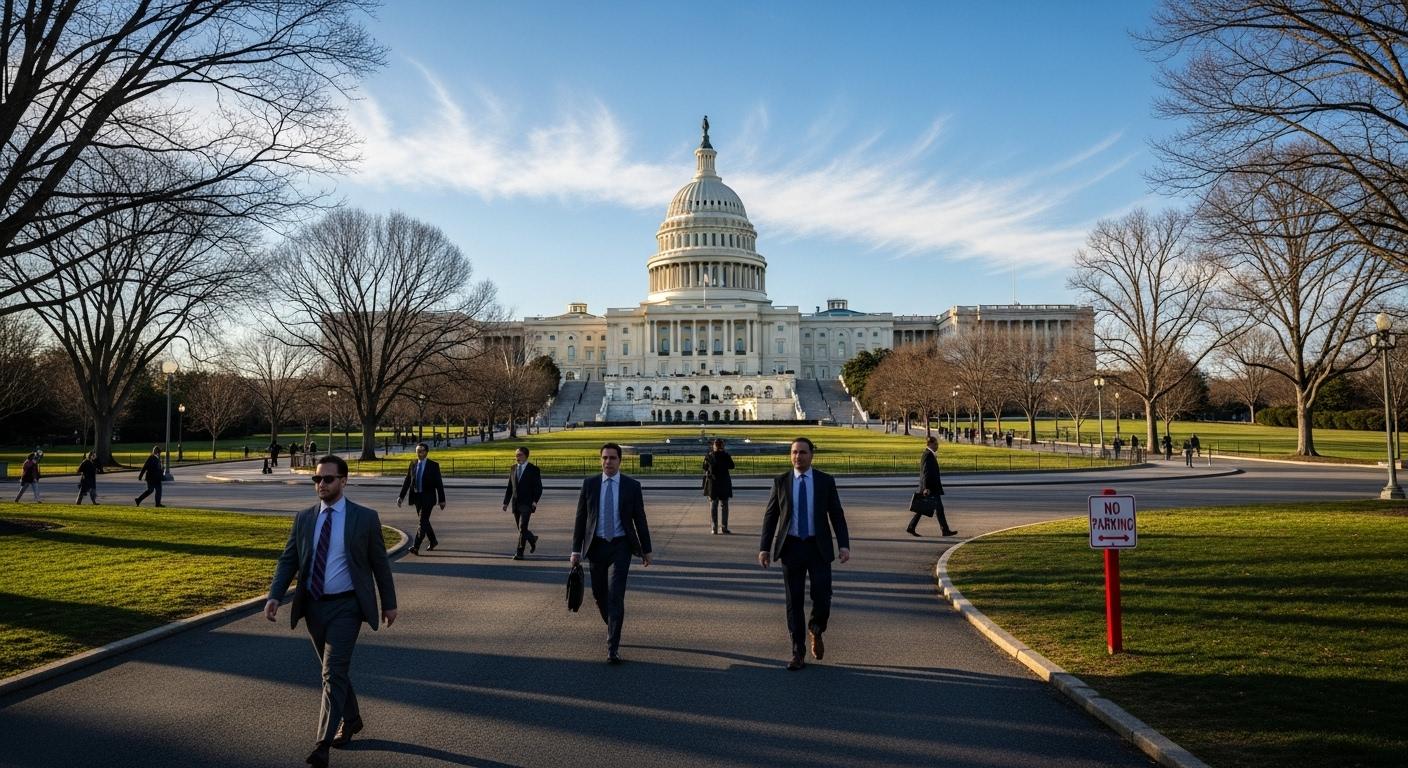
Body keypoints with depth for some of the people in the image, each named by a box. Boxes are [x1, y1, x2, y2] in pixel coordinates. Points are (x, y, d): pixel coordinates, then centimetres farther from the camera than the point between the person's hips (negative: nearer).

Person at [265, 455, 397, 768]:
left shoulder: (365, 518, -7)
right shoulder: (303, 518, 4)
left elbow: (380, 563, 0)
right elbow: (288, 561, 4)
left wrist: (389, 603, 4)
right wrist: (274, 596, -12)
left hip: (345, 607, -5)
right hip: (313, 606, 5)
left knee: (334, 672, -11)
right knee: (333, 670, 18)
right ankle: (351, 719, 38)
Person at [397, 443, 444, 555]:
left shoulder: (433, 465, -7)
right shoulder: (413, 464, 5)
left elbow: (439, 483, -6)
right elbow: (407, 481, 7)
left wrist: (442, 500, -6)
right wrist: (401, 496, 0)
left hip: (428, 497, -5)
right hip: (417, 496, 5)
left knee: (423, 521, -11)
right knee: (424, 521, 14)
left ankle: (416, 547, -13)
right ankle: (433, 541, 32)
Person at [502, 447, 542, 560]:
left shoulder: (533, 469, -4)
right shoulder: (513, 469, 10)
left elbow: (538, 487, -6)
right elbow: (509, 487, 14)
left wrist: (535, 501, -18)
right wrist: (506, 502, 7)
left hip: (527, 503, -5)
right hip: (515, 503, 5)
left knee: (522, 528, -11)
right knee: (520, 528, 12)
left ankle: (520, 553, -6)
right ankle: (532, 539, 38)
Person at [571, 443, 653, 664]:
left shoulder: (632, 486, -3)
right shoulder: (589, 484, 1)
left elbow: (640, 519, 2)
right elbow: (580, 518, 3)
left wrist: (646, 550, 5)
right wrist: (576, 549, -2)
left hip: (620, 546, -2)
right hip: (596, 546, 3)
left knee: (616, 596, -11)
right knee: (599, 594, 13)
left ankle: (613, 648, -6)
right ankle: (612, 627, 41)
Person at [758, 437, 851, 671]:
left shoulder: (826, 481, 1)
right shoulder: (780, 481, 2)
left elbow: (837, 515, 1)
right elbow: (770, 516, 3)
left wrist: (844, 544, -10)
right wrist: (764, 547, -3)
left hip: (819, 547, 0)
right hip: (791, 547, 1)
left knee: (822, 597, -6)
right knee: (794, 601, 3)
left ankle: (815, 630, 27)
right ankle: (798, 653, 14)